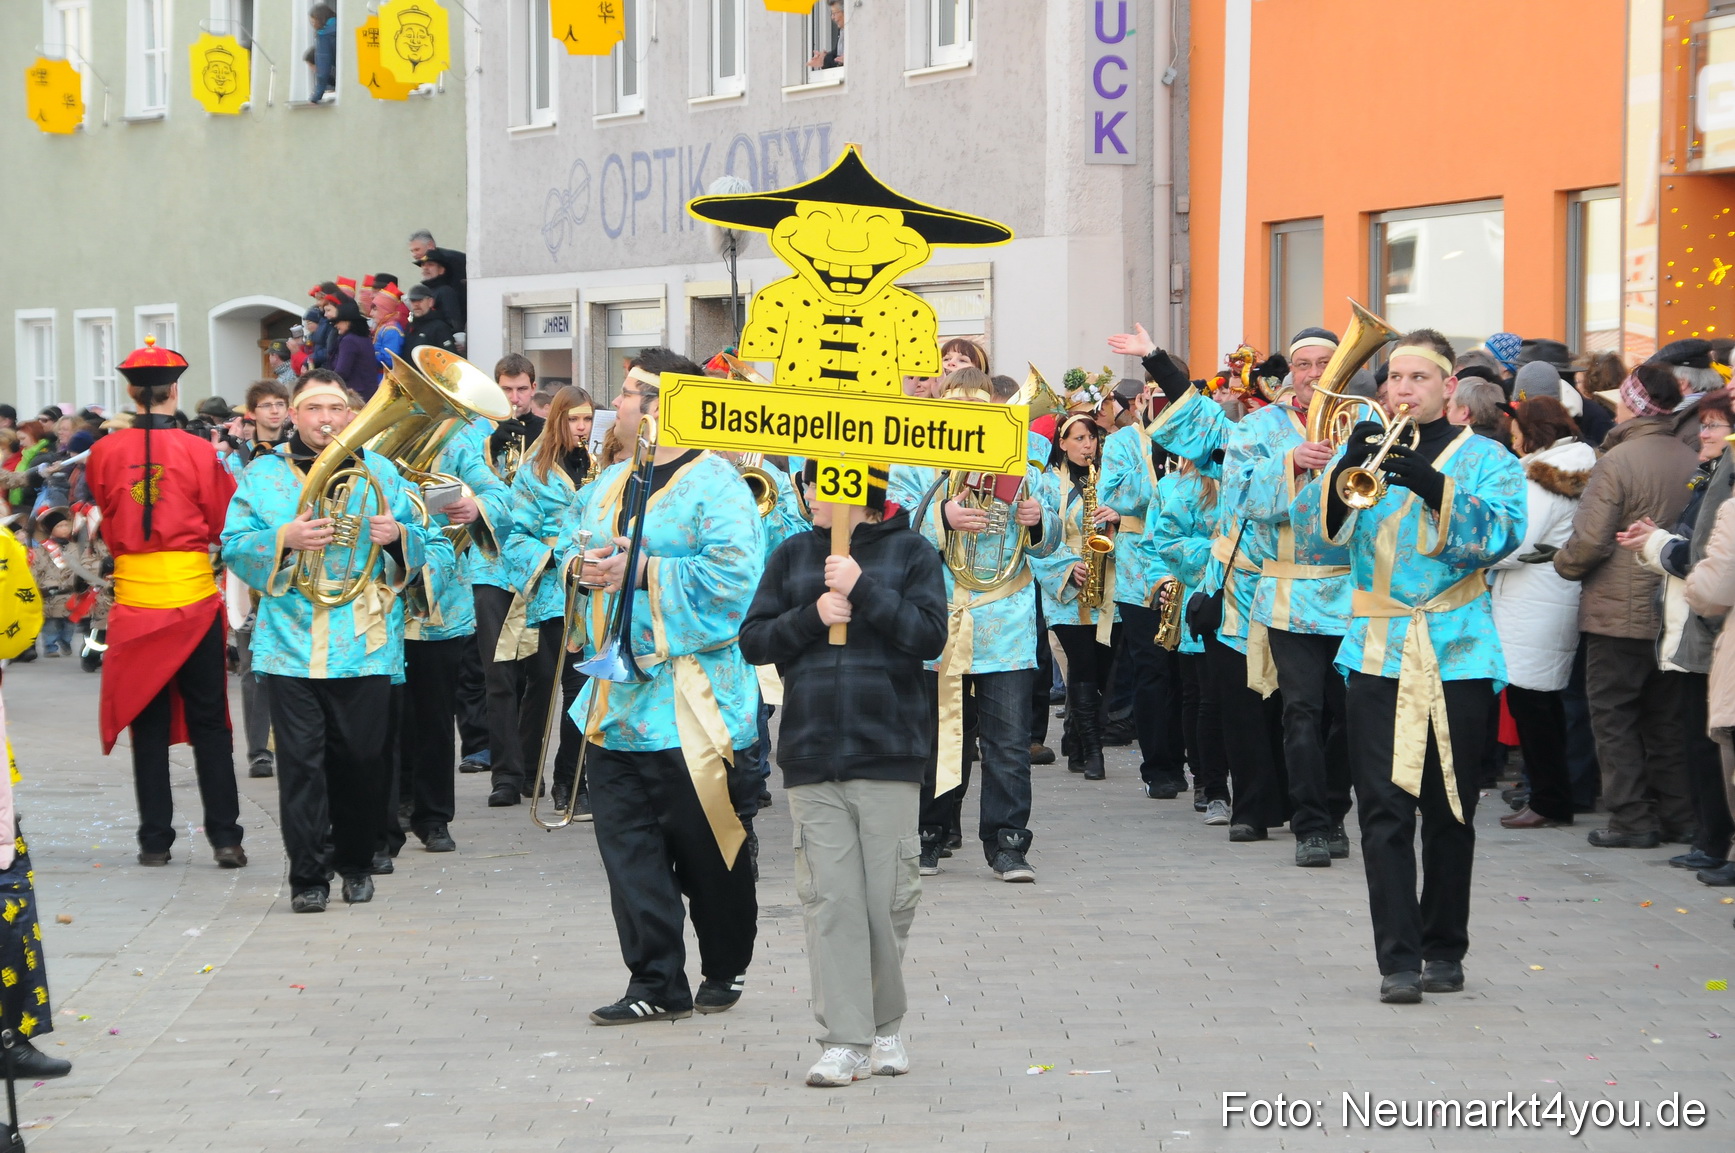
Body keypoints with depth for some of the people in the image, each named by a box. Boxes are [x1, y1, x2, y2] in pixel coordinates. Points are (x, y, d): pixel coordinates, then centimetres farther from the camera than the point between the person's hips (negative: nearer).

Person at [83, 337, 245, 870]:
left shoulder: (106, 452, -3)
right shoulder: (199, 452, -9)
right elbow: (223, 523, 2)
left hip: (135, 600, 1)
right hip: (194, 598, -1)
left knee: (148, 722, 9)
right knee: (209, 722, 6)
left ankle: (155, 839, 8)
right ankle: (225, 836, 3)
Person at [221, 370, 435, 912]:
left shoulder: (380, 472, 12)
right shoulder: (263, 475, 8)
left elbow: (421, 547, 13)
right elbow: (234, 549, 1)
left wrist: (398, 535, -9)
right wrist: (284, 538, -16)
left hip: (366, 644, 1)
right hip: (291, 644, -1)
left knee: (362, 760, 4)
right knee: (300, 760, -5)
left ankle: (356, 863, 20)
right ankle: (306, 875, 0)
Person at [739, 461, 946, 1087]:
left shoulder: (911, 554, 3)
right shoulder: (793, 555, 11)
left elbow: (930, 636, -8)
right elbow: (753, 640, 7)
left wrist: (863, 590, -14)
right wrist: (812, 615, -8)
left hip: (889, 752, -2)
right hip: (811, 754, 2)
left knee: (888, 897, 2)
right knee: (830, 899, -4)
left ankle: (887, 1026, 20)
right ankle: (844, 1040, -2)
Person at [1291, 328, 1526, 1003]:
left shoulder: (1484, 458, 6)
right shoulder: (1363, 450, 12)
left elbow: (1502, 534, -12)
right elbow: (1311, 523, -2)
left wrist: (1434, 487, -25)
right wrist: (1347, 470, -20)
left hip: (1458, 658, -1)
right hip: (1378, 656, 1)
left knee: (1449, 809, 6)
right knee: (1385, 809, -6)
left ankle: (1444, 949, 18)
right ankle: (1398, 958, -7)